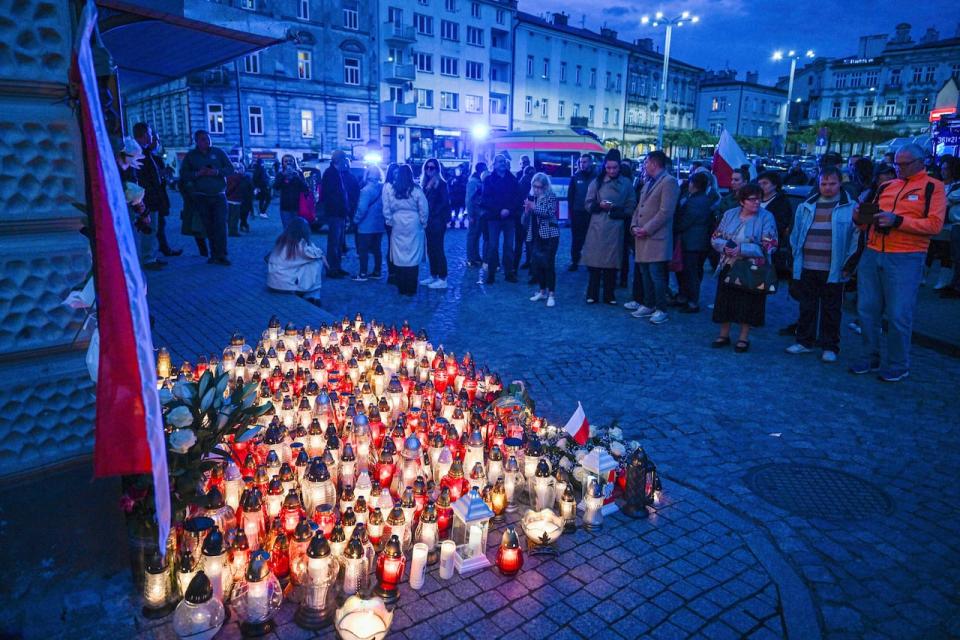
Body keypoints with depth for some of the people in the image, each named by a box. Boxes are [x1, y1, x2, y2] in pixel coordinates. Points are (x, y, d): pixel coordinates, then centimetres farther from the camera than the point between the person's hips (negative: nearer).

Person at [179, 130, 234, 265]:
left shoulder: (218, 152, 8)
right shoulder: (190, 156, 9)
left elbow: (230, 168, 3)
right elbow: (183, 174, 5)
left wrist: (216, 172, -12)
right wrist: (197, 173, -12)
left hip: (219, 195, -1)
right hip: (201, 197, 1)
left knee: (220, 224, -12)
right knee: (208, 226, 1)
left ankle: (221, 255, -11)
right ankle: (215, 254, 9)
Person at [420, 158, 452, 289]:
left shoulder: (441, 183, -7)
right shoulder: (425, 183, 14)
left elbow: (445, 202, -12)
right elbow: (423, 201, 16)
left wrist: (433, 214, -12)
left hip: (438, 221, -7)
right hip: (428, 221, 7)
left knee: (438, 249, -6)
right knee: (430, 249, 10)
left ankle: (442, 279, -2)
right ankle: (433, 276, 19)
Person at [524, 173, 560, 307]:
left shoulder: (551, 196, -6)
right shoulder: (532, 197, 11)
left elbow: (550, 212, -20)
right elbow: (528, 217, 18)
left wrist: (534, 207, -24)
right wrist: (527, 209, -4)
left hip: (549, 235, -6)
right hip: (536, 236, 6)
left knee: (548, 264, -6)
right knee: (535, 263, 6)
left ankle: (550, 294, 0)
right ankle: (542, 291, 21)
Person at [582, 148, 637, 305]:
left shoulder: (626, 183, 4)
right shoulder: (597, 182, 3)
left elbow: (631, 207, 4)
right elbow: (588, 205, 5)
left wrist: (616, 209, -11)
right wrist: (599, 205, -14)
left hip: (615, 229, 1)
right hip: (597, 228, -1)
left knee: (612, 263, 5)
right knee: (595, 261, 0)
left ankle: (609, 295, 16)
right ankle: (592, 294, 11)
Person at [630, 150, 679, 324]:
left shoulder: (669, 181, -8)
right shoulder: (647, 183, 20)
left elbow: (666, 212, -16)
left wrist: (646, 229, -16)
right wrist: (634, 226, 3)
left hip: (656, 238, -8)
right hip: (642, 238, 8)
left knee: (656, 275, -7)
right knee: (646, 275, 12)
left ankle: (661, 310, 1)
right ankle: (648, 305, 21)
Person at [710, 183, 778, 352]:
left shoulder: (766, 217, -7)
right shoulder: (729, 214, 6)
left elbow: (769, 246, -13)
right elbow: (715, 238, 8)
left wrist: (741, 249, -21)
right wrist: (725, 246, -15)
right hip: (728, 267, 4)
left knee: (748, 304, 2)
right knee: (725, 300, 7)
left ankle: (743, 338, 16)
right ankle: (724, 335, 22)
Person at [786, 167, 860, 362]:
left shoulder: (850, 207, 0)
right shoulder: (806, 207, 11)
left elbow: (856, 237, -2)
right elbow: (796, 234, 17)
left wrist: (848, 264, -6)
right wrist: (796, 256, 10)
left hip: (833, 270, -3)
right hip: (807, 268, 3)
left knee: (831, 310, 5)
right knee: (806, 306, 12)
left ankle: (830, 347, 15)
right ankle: (804, 341, 23)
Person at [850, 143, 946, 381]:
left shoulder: (933, 187, 2)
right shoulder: (886, 186, 16)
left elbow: (934, 224, -10)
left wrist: (897, 220, -19)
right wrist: (862, 217, -4)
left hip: (905, 260, -5)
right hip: (872, 255, 5)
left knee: (898, 315, -1)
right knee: (867, 310, 7)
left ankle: (898, 365, 13)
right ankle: (870, 358, 21)